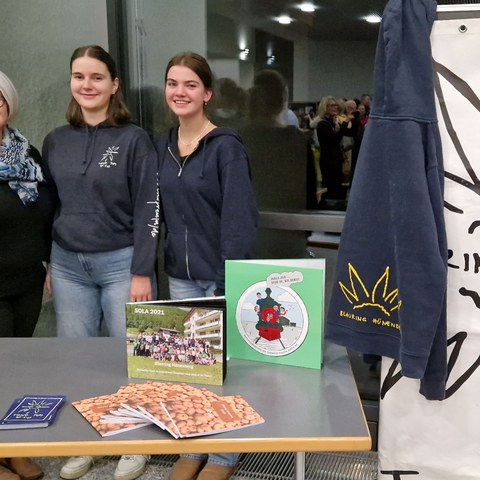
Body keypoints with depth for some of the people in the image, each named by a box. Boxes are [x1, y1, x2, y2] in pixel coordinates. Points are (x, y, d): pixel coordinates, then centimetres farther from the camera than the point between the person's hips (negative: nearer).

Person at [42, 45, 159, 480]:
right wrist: (49, 263, 11)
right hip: (67, 264, 4)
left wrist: (142, 272, -13)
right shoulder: (55, 141, 8)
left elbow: (148, 209, -8)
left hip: (120, 262, -4)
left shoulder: (134, 140, -5)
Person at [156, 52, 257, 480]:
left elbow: (240, 219, -16)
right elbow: (164, 212, 11)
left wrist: (231, 280, -18)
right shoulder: (163, 146, 7)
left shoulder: (226, 146, -12)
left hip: (220, 274, -5)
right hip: (180, 274, 6)